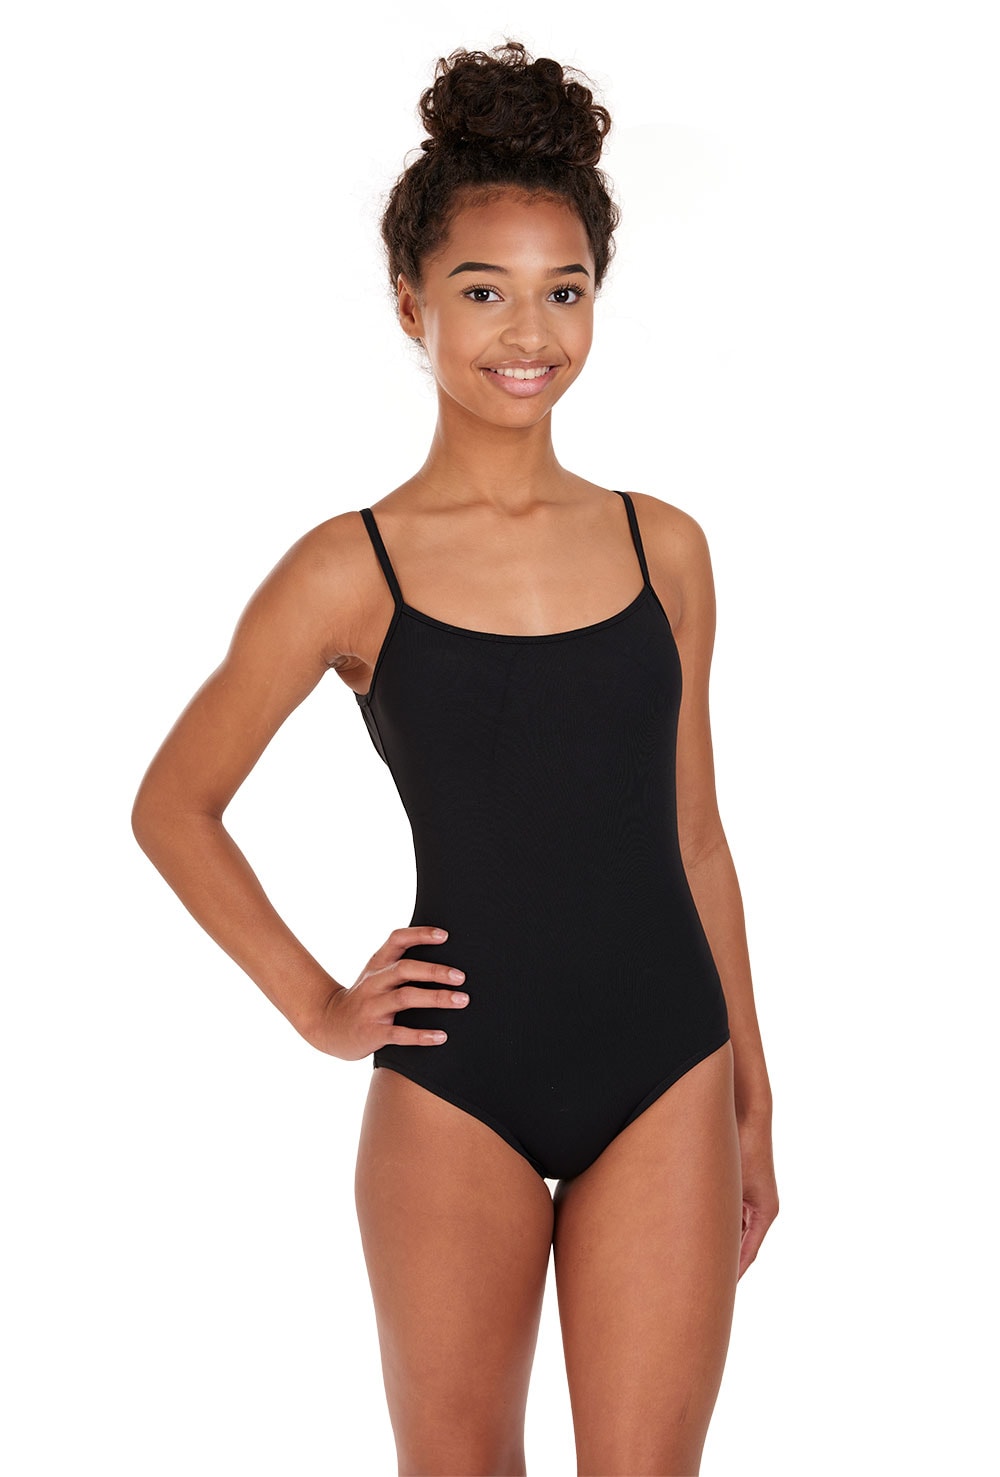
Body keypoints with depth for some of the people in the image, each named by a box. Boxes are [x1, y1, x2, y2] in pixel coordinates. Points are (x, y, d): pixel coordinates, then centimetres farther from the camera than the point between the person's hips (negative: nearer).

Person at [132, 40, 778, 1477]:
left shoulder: (666, 547, 4)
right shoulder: (351, 569, -5)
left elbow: (696, 837, 11)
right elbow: (174, 806, 5)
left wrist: (753, 1103, 12)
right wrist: (318, 1007, 1)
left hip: (665, 1075, 2)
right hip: (453, 1087, -2)